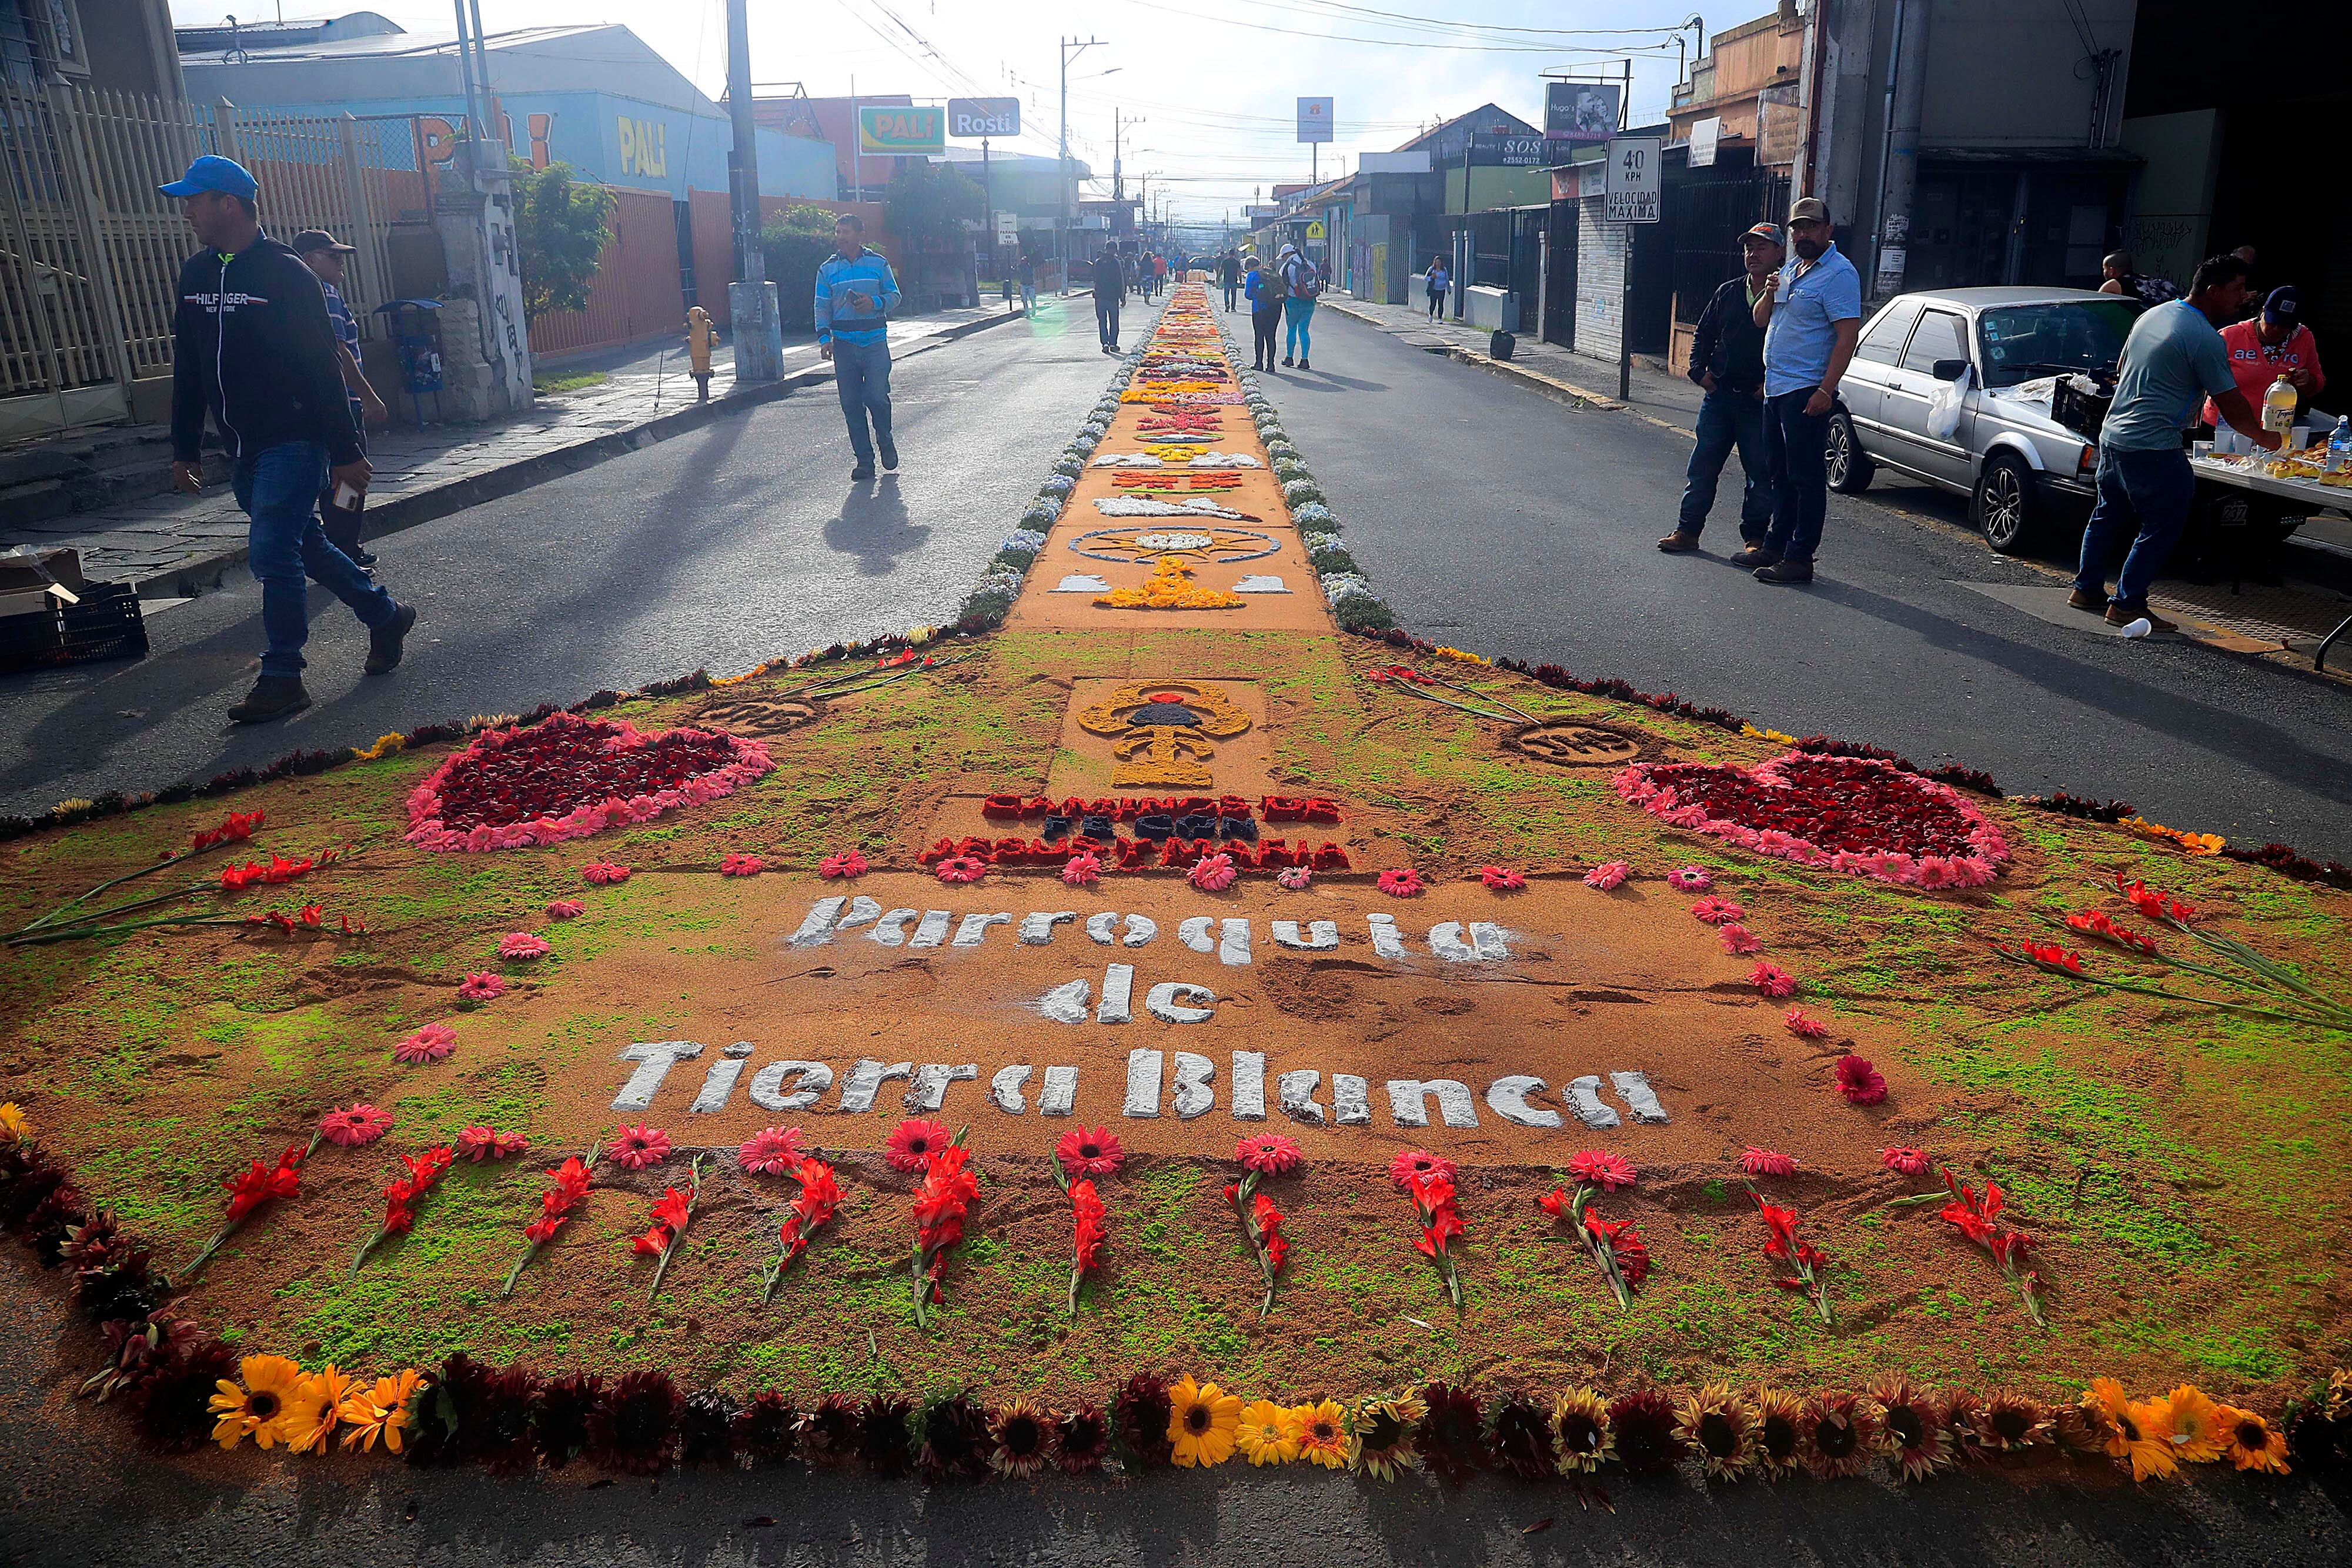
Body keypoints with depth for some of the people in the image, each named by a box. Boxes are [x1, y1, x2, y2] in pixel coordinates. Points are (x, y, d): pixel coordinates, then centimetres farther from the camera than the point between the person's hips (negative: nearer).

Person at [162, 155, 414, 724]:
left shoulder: (286, 274, -11)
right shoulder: (197, 275, 11)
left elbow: (323, 369, -13)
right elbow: (188, 368, 16)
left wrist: (345, 452, -15)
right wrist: (184, 447, 15)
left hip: (293, 442, -8)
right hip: (243, 448, 8)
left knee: (272, 553, -11)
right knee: (304, 545, 16)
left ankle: (282, 679, -4)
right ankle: (386, 615, 33)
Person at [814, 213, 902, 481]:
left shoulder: (879, 263, 5)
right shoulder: (827, 268, 9)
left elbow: (894, 296, 8)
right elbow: (822, 307, 8)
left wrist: (874, 302, -12)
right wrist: (824, 337, -5)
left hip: (875, 341, -2)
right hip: (844, 343, 2)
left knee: (876, 397, -10)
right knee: (851, 404, 1)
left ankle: (885, 440, 20)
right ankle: (864, 460, 9)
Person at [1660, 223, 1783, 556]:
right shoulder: (1727, 293, 11)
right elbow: (1703, 334, 21)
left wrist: (1771, 384, -12)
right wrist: (1699, 370, 7)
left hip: (1759, 402, -4)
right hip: (1719, 396, 4)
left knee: (1760, 474, 3)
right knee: (1702, 467, 6)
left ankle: (1755, 537, 13)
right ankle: (1687, 531, 13)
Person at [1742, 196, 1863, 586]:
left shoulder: (1839, 273, -10)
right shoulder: (1789, 270, 18)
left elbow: (1848, 335, -17)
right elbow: (1760, 320, 20)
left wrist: (1826, 390, -24)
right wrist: (1770, 293, -2)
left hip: (1807, 392, -9)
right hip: (1775, 389, 9)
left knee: (1807, 477, -6)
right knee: (1780, 473, 16)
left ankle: (1800, 558, -4)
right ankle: (1775, 546, 25)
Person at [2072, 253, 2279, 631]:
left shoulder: (2152, 314, 11)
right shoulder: (2205, 338, -14)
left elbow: (2120, 370, 23)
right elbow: (2231, 405, -10)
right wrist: (2264, 439, 4)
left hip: (2112, 433, 9)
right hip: (2153, 447, -9)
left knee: (2108, 514, 19)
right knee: (2162, 526, 0)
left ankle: (2087, 589, 26)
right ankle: (2127, 604, 1)